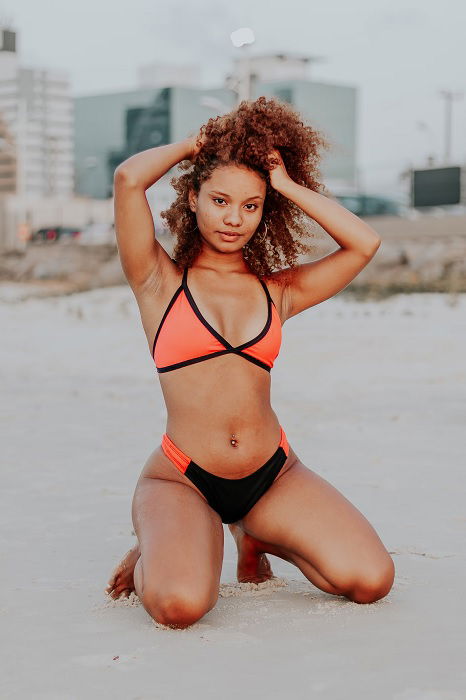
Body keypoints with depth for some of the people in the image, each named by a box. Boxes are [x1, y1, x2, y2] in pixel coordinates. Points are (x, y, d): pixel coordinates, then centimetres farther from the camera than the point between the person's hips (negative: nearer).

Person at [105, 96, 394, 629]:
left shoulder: (276, 290, 12)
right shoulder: (159, 281, 2)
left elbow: (364, 243, 3)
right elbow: (128, 178, -12)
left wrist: (287, 184, 7)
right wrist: (194, 144, 6)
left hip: (272, 475, 4)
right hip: (182, 478, -4)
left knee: (371, 581, -13)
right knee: (180, 604, -31)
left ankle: (254, 535, 16)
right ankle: (158, 551, 7)